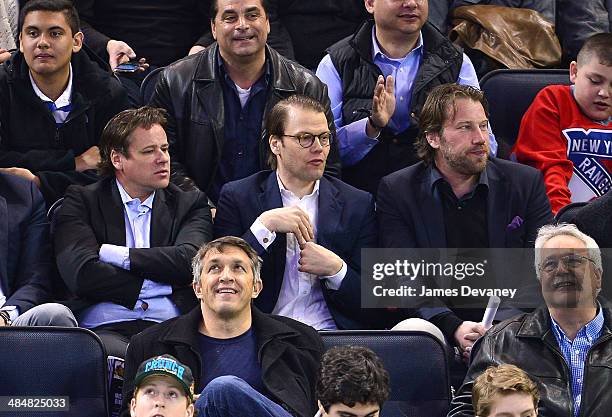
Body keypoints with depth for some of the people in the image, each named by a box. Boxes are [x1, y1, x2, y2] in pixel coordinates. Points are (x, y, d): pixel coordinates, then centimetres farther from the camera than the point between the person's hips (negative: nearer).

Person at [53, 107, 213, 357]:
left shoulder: (189, 204, 20)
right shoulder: (81, 202, 14)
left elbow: (190, 261, -1)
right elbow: (82, 275, -3)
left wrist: (115, 255, -1)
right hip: (106, 330, -2)